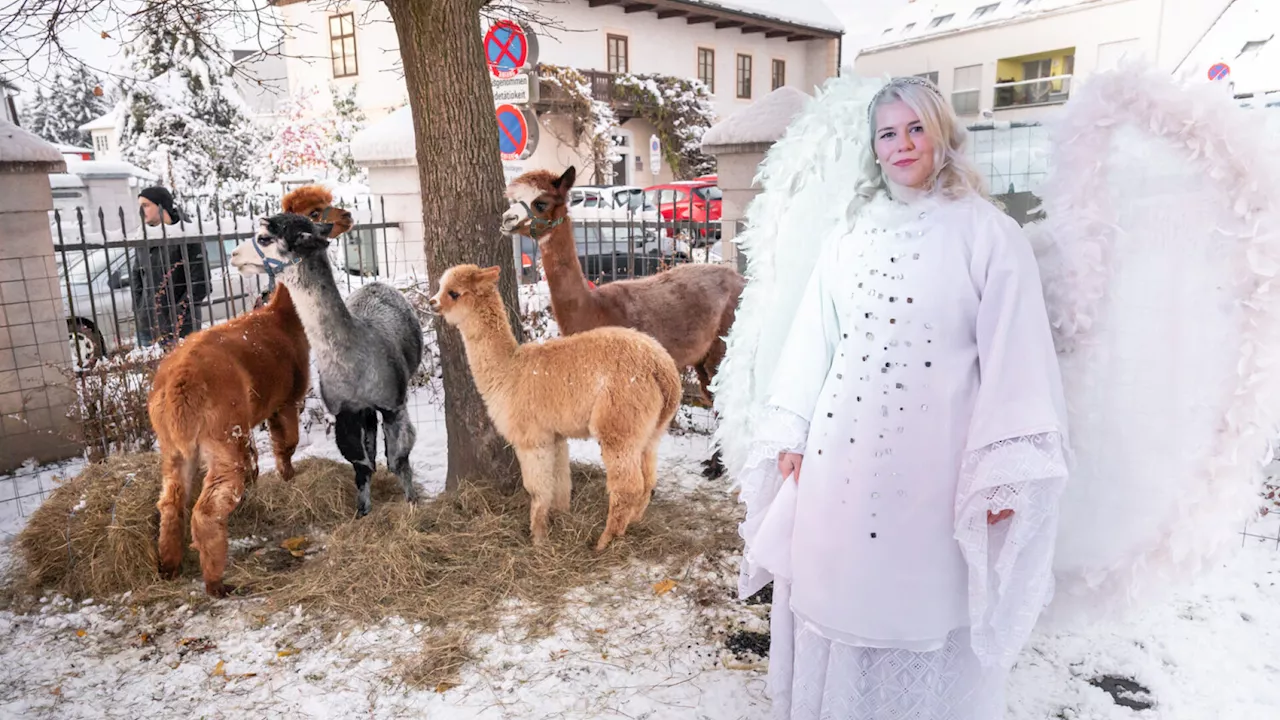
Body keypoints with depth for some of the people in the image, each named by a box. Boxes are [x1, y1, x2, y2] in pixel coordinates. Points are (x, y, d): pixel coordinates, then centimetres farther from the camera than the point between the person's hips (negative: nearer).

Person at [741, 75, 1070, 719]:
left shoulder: (988, 234, -3)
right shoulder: (850, 240, 10)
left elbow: (1016, 355, -7)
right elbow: (810, 340, 11)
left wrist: (1003, 471, -11)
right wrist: (789, 434, 9)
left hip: (932, 461, -3)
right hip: (840, 454, 4)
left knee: (923, 609, 8)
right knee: (837, 596, 14)